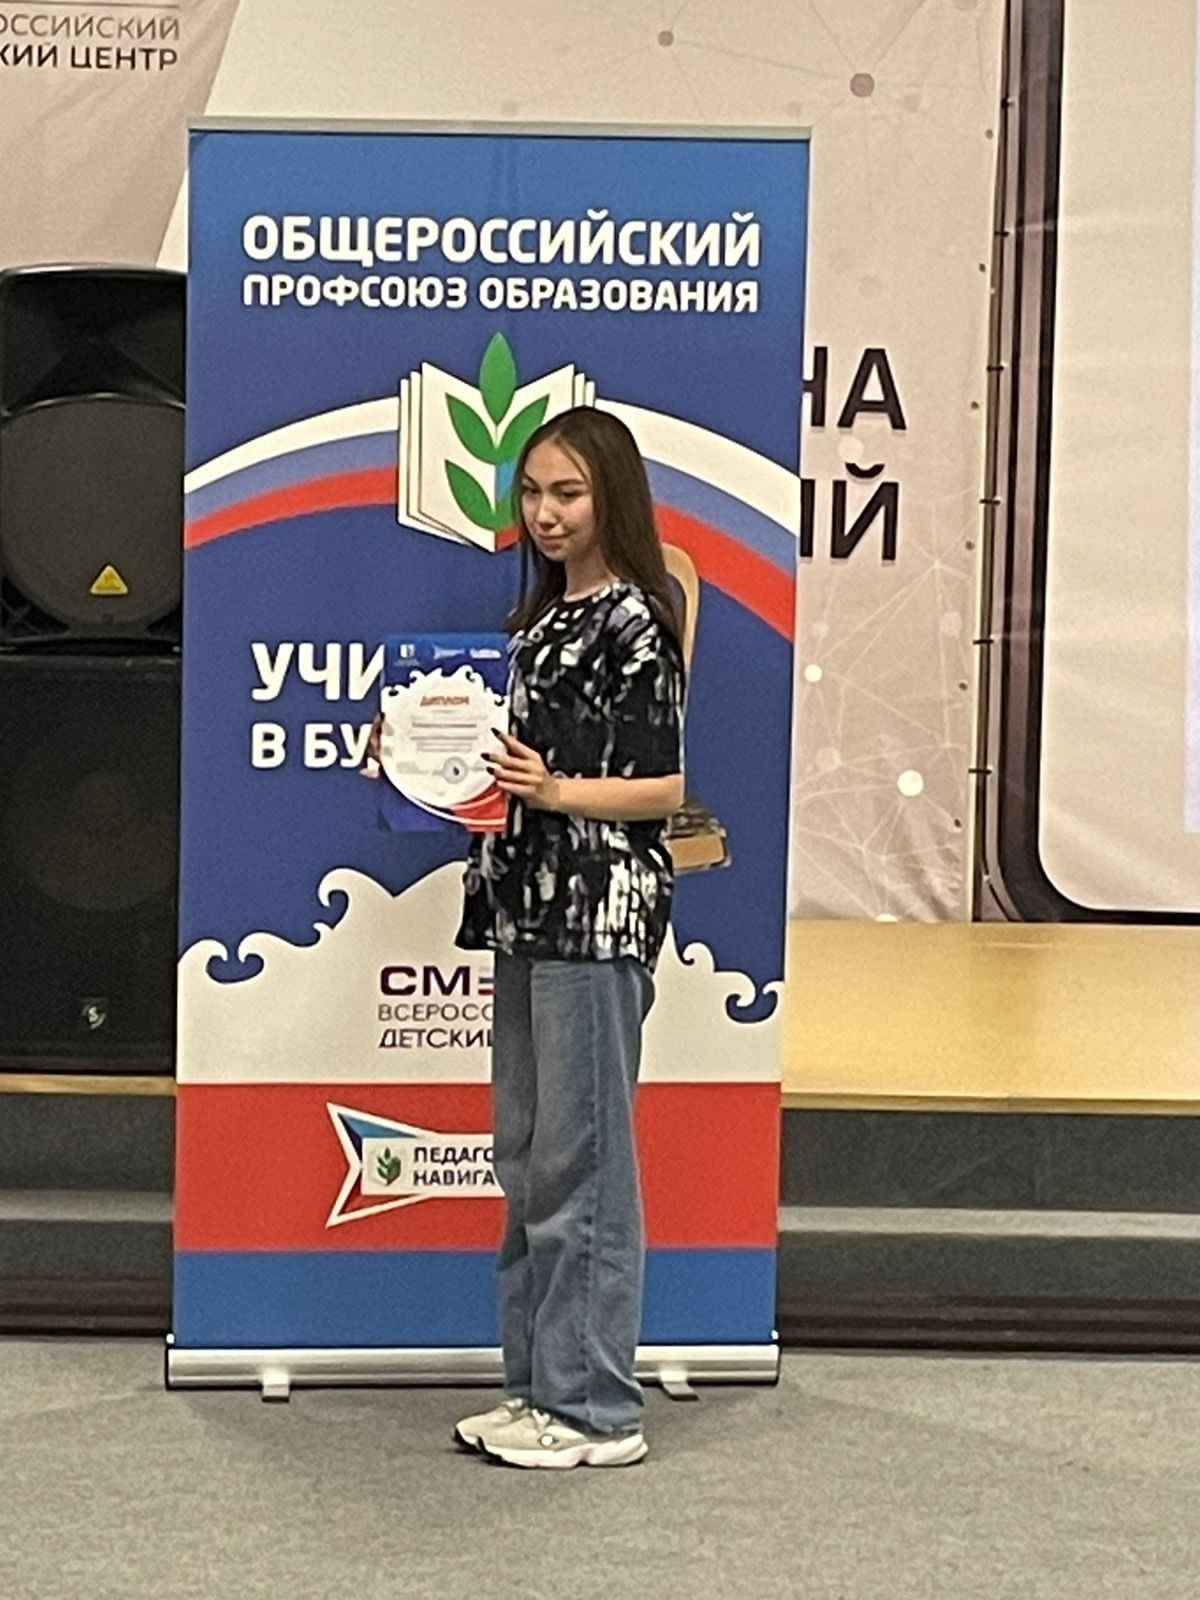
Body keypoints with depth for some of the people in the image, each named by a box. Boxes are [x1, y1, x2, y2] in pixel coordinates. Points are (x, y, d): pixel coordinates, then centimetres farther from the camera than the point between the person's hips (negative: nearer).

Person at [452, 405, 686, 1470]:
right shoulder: (544, 614, 16)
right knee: (524, 1155, 12)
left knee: (580, 1159, -5)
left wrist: (550, 791, -24)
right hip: (529, 903, 9)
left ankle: (597, 1411, 2)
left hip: (601, 911, -9)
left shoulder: (634, 621, -10)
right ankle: (540, 1386, 21)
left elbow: (662, 788, -12)